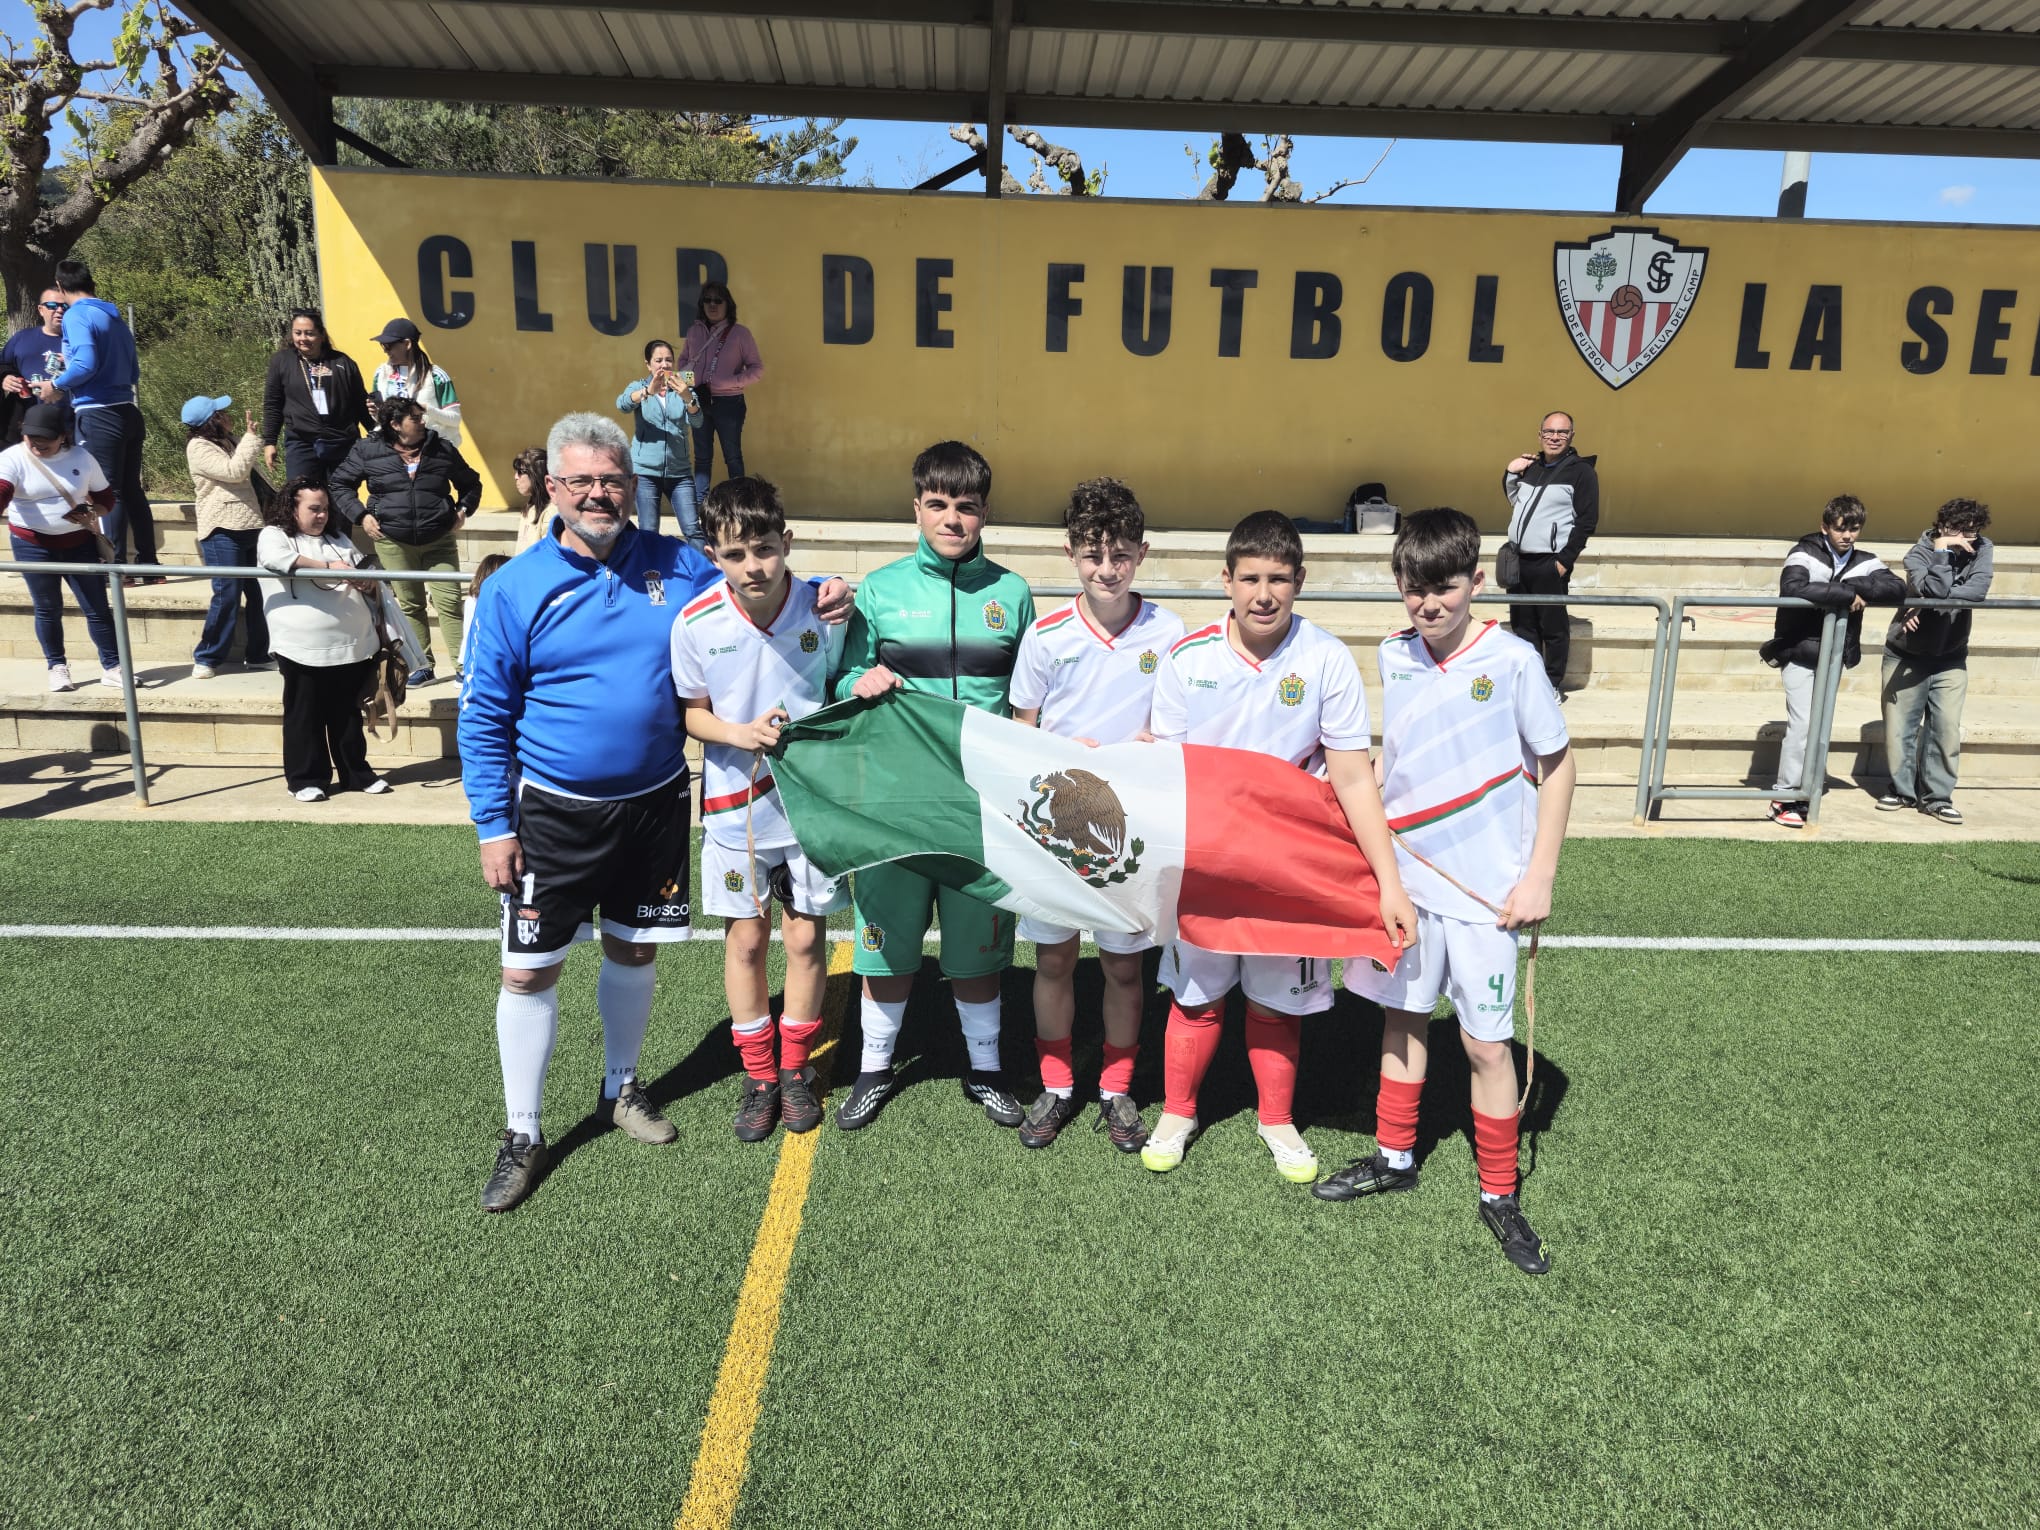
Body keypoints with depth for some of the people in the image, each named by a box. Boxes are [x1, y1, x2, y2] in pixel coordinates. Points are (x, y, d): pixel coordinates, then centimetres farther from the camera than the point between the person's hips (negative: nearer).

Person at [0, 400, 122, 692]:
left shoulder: (82, 457, 0)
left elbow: (105, 497, 8)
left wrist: (92, 513, -13)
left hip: (79, 542, 2)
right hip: (33, 545, -1)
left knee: (97, 607, 1)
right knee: (48, 609, 6)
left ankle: (112, 667, 8)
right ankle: (57, 667, 20)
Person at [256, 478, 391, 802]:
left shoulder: (338, 539, 18)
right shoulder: (273, 535, 1)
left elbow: (368, 574, 17)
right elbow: (277, 559, -22)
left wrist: (369, 583, -7)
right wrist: (327, 567, -25)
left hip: (352, 645, 5)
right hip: (302, 649, -4)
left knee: (348, 715, 14)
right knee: (305, 717, 4)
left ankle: (356, 773, 23)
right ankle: (305, 778, 15)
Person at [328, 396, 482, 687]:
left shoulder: (442, 448, 4)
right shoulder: (368, 450, 0)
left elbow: (470, 483, 17)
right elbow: (340, 484, 8)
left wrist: (463, 509, 2)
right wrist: (361, 515, -3)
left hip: (440, 540, 0)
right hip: (393, 542, 0)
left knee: (449, 601, -8)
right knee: (410, 604, 7)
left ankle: (462, 664, -5)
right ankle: (422, 667, 15)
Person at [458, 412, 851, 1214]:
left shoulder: (679, 567, -2)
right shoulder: (514, 589, -8)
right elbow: (484, 717, -5)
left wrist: (819, 598, -7)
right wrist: (493, 825, -8)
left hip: (656, 805, 3)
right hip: (554, 813, -2)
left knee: (634, 950, 17)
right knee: (529, 969, 2)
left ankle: (621, 1088, 40)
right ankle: (522, 1135, 22)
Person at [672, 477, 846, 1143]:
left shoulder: (823, 610, -13)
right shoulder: (695, 623, -13)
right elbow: (691, 711, 0)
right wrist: (738, 734, -18)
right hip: (736, 805, 0)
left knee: (806, 937, 9)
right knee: (746, 939, 11)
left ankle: (796, 1067, 31)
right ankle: (758, 1074, 30)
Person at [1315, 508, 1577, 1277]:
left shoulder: (1513, 660, -12)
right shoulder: (1394, 656, 1)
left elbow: (1557, 766, -5)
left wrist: (1539, 878, -8)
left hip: (1484, 887, -4)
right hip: (1403, 873, 4)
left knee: (1486, 1042, 3)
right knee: (1403, 1014, 16)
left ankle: (1500, 1195, 22)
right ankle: (1395, 1156, 35)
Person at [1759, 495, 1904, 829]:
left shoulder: (1865, 562, 3)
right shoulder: (1805, 554, -11)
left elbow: (1898, 588, -10)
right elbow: (1792, 587, -31)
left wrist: (1857, 586, -21)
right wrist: (1846, 594, -28)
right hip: (1799, 654, -5)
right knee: (1802, 723, -12)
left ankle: (1803, 793, 19)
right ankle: (1786, 798, -4)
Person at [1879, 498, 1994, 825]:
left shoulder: (1981, 549, -6)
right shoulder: (1919, 552, -17)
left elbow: (1978, 590, -23)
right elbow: (1934, 590, -33)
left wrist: (1928, 602, -28)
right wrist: (1942, 551, -32)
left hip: (1951, 657, 2)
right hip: (1906, 654, -2)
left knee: (1947, 727, -2)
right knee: (1899, 727, 2)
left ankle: (1937, 796, 8)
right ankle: (1903, 789, 18)